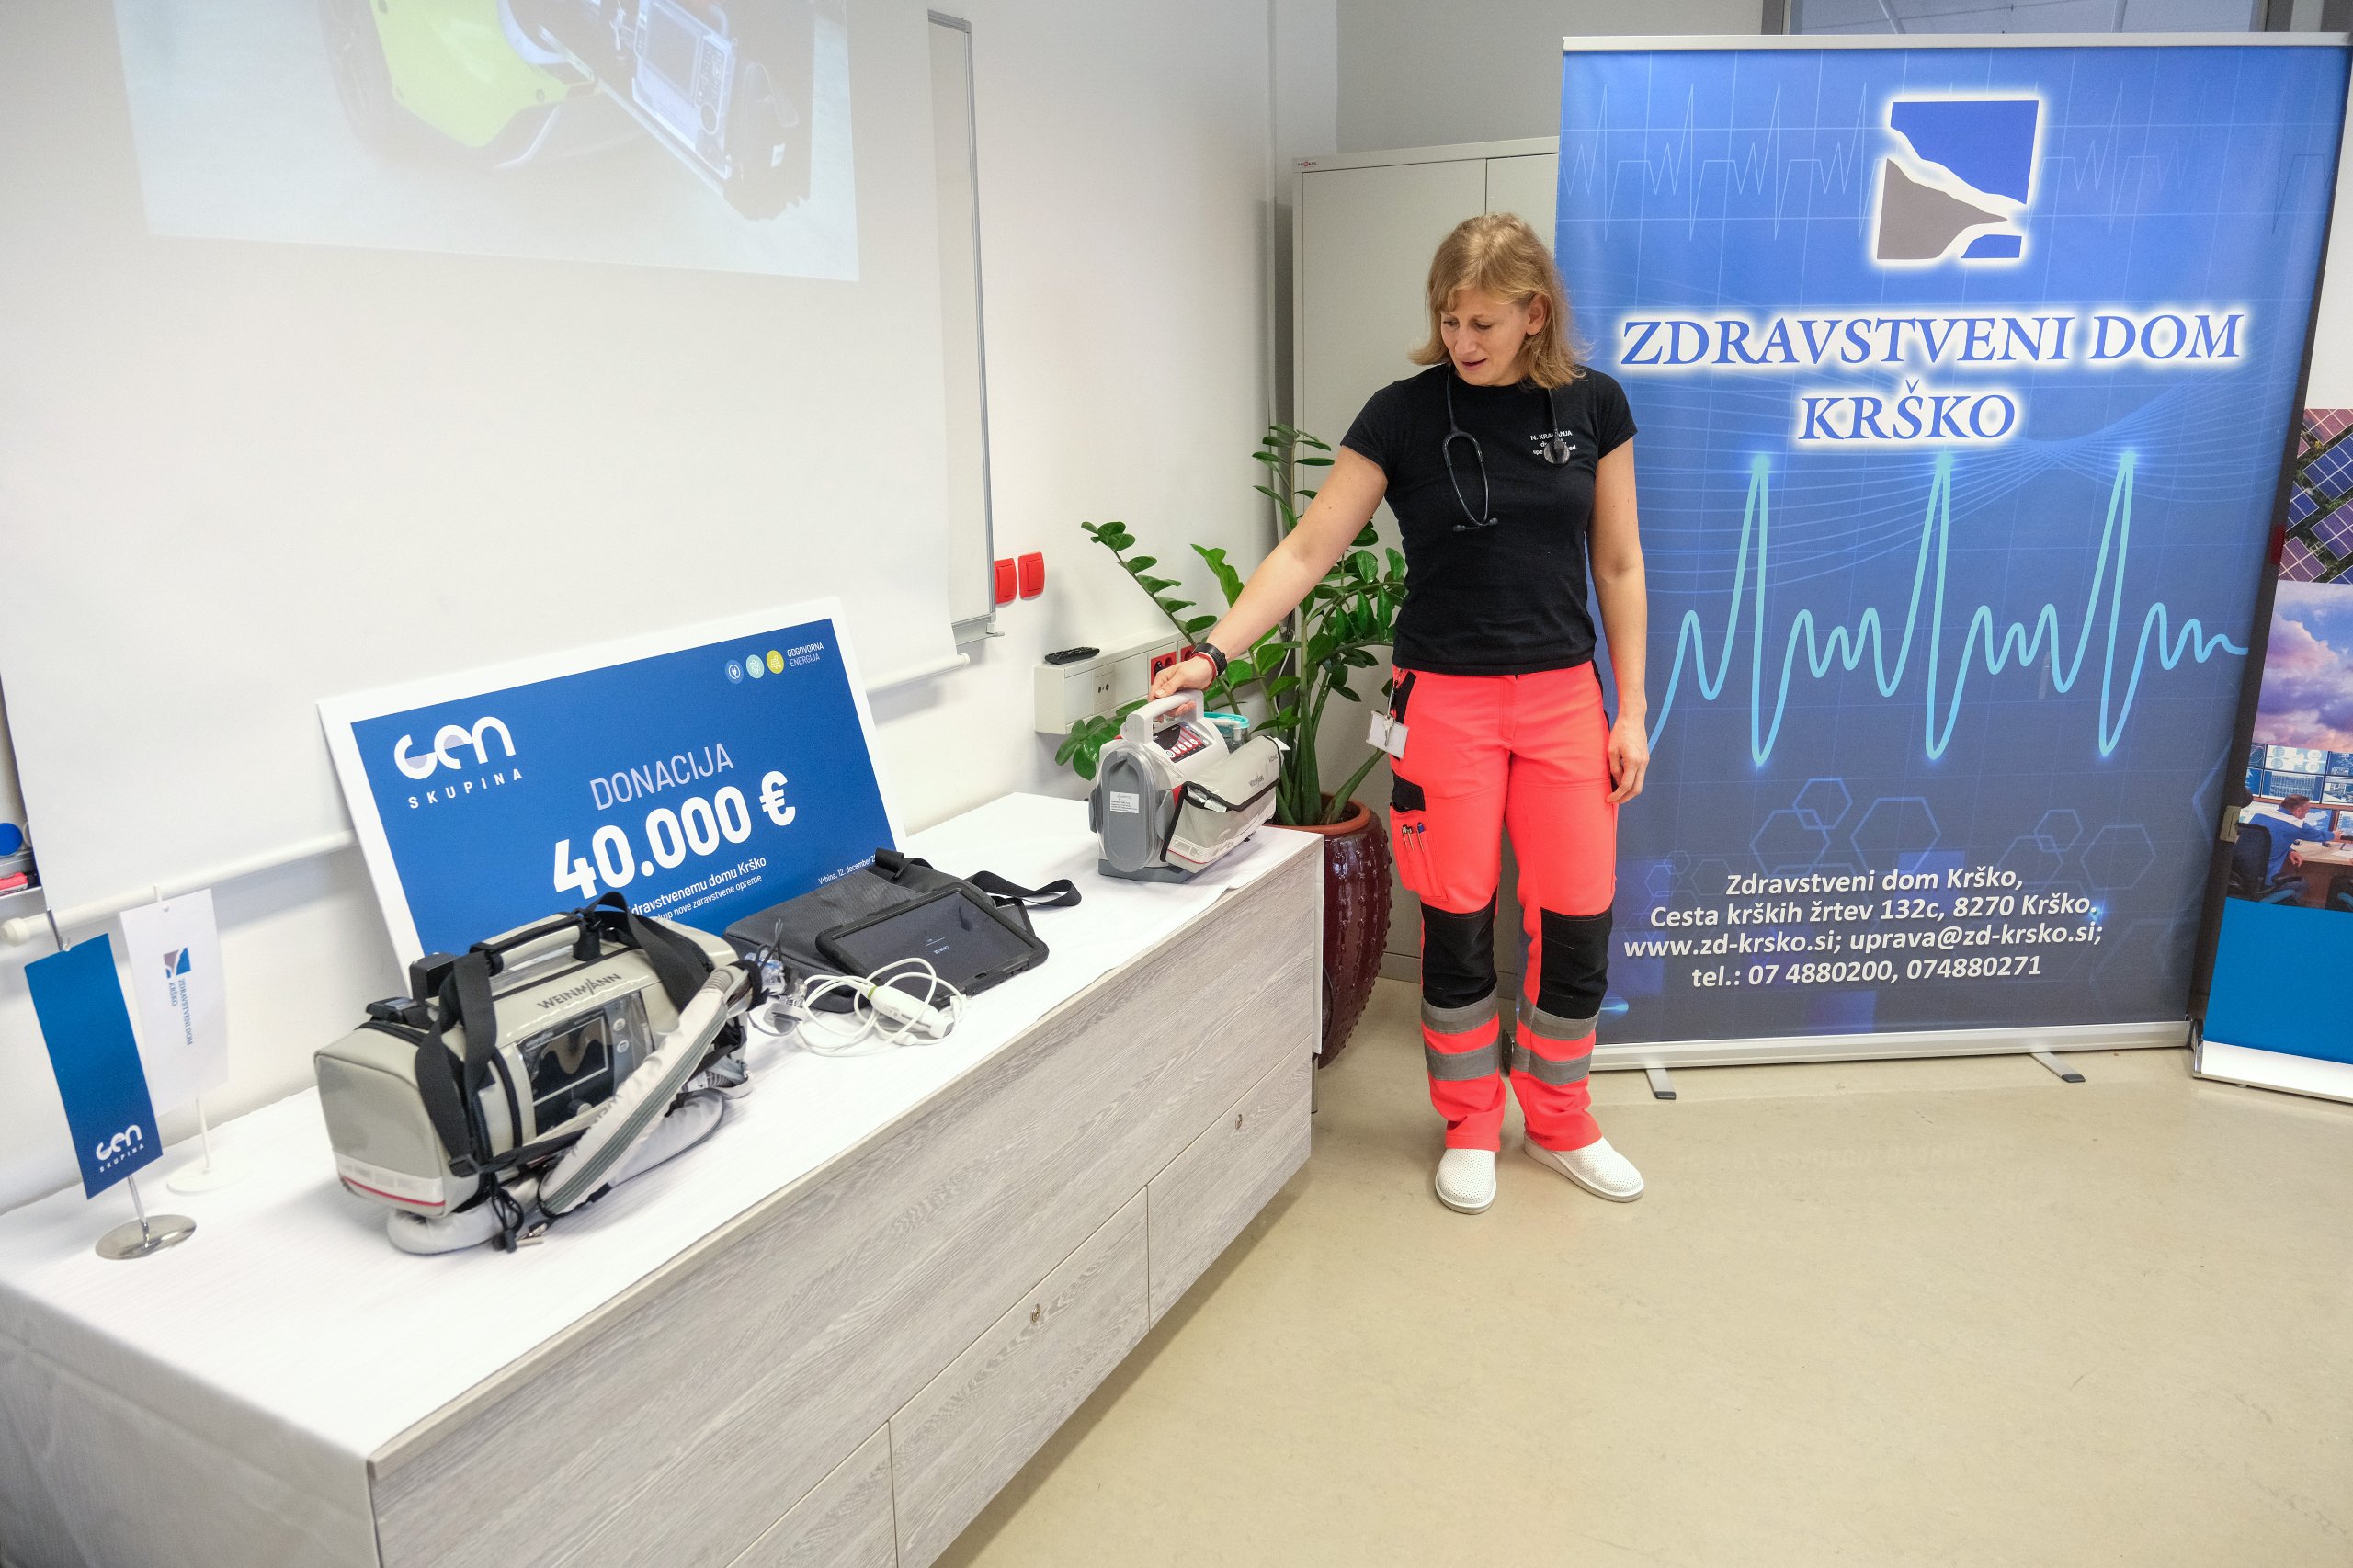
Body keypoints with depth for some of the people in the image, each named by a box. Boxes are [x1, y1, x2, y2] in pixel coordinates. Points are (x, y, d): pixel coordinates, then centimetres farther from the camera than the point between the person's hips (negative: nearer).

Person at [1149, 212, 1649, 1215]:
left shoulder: (1591, 406, 1)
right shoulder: (1405, 414, -6)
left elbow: (1618, 564, 6)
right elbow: (1308, 549, -8)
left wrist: (1631, 706, 2)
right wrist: (1213, 652, -19)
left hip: (1563, 696, 2)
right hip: (1444, 698, -2)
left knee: (1579, 923, 3)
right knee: (1457, 924, 4)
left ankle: (1562, 1127, 26)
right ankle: (1469, 1129, 26)